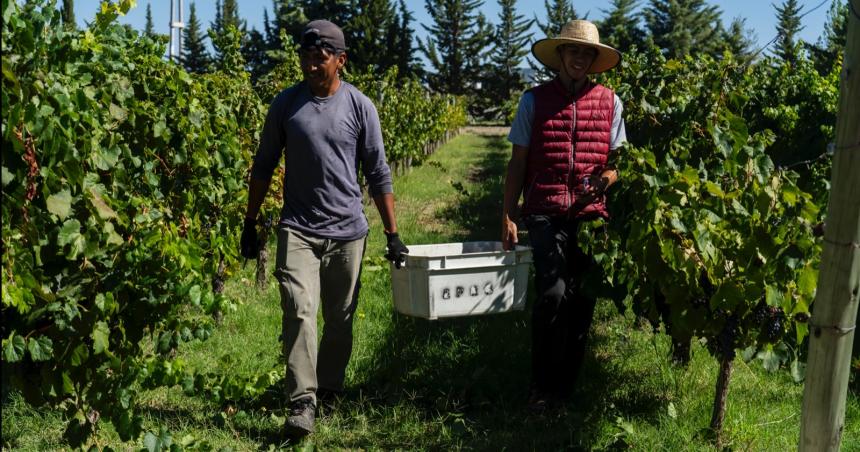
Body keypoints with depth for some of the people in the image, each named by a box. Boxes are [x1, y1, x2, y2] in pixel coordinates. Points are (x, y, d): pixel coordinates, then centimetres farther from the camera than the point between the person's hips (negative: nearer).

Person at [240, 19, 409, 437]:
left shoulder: (360, 106, -1)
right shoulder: (286, 103, 2)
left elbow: (378, 174, 3)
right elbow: (264, 166, 9)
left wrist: (392, 234, 1)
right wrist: (250, 223, 9)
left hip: (347, 230, 1)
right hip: (297, 229, 0)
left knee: (340, 318, 10)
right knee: (299, 312, -13)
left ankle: (331, 388, 29)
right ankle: (303, 402, -8)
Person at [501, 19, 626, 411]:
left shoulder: (609, 102, 7)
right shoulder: (534, 100, 2)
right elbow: (517, 162, 4)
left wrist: (606, 180, -10)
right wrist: (508, 216, -2)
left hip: (591, 215, 3)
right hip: (545, 213, -3)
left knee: (582, 300, 6)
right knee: (553, 293, -18)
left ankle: (565, 386, 23)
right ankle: (541, 386, 0)